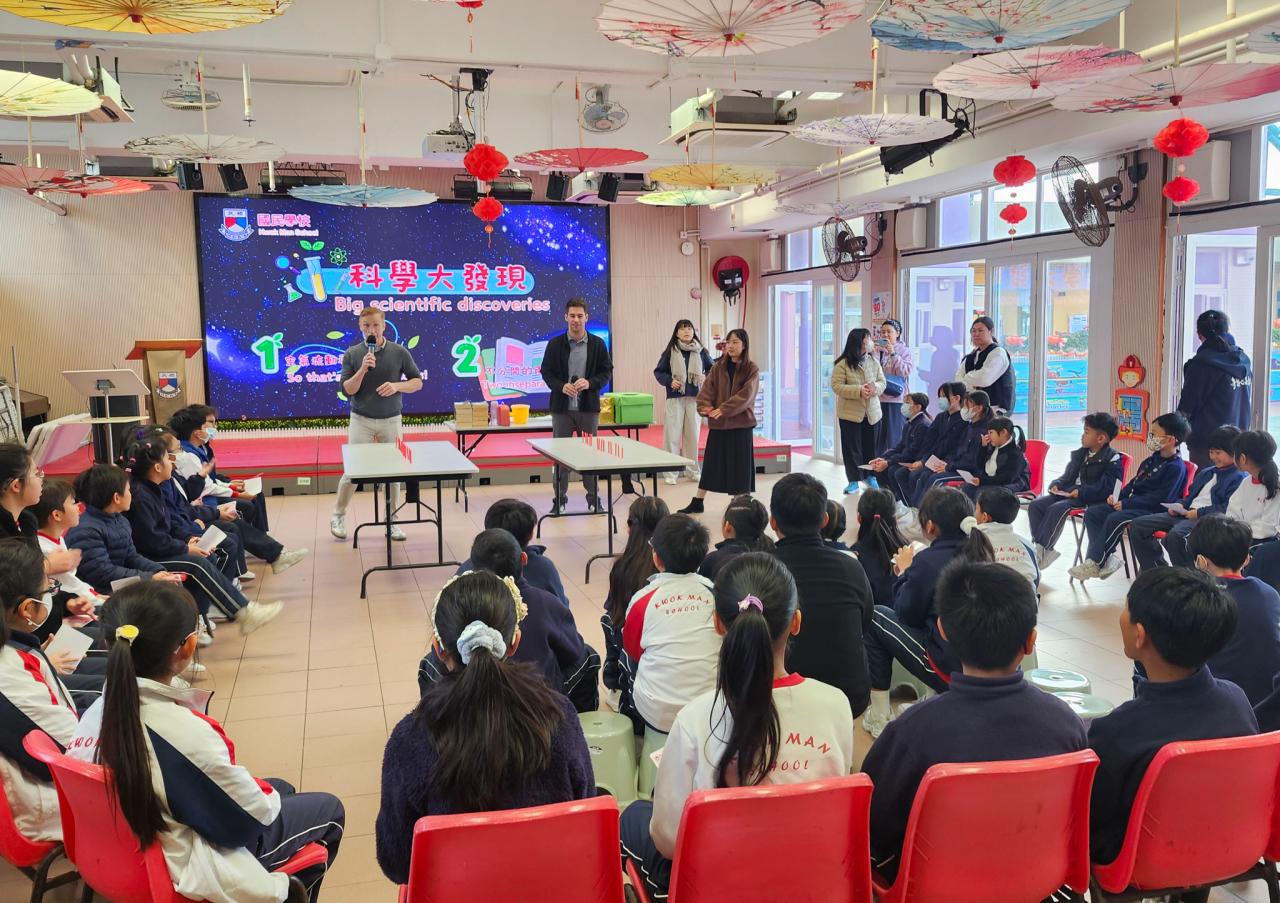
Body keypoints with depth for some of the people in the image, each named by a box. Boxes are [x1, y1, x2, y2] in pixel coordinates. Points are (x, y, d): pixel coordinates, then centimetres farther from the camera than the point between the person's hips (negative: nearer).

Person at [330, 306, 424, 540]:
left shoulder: (399, 352, -2)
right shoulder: (352, 354, -2)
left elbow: (417, 381, 3)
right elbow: (347, 389, -7)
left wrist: (397, 385, -16)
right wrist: (362, 369, -22)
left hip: (391, 420, 1)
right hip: (361, 421, -1)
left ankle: (391, 521, 17)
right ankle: (338, 515, 20)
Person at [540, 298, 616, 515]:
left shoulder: (597, 344, 3)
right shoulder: (555, 344, 2)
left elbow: (607, 371, 4)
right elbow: (546, 372, 3)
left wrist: (590, 383, -14)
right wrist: (561, 386, -15)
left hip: (588, 407, 0)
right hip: (562, 407, 0)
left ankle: (593, 497, 15)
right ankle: (560, 498, 13)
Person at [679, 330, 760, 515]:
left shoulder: (751, 369, -5)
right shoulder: (718, 367, 6)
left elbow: (745, 395, -16)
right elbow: (707, 389, -1)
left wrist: (724, 409, -24)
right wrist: (706, 406, -20)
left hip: (741, 423, -3)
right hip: (717, 423, 3)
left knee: (739, 464, 3)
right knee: (711, 463, 9)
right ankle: (697, 502, 16)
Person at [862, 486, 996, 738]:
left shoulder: (927, 561, -16)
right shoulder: (982, 552, 4)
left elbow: (907, 615, -3)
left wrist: (905, 571, 9)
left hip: (954, 671, -7)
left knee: (874, 616, 8)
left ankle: (879, 717, 12)